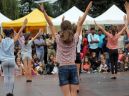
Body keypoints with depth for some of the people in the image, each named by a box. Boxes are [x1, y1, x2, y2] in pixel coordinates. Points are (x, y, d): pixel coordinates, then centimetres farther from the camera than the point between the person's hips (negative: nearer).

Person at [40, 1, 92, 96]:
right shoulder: (74, 38, -1)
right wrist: (87, 10, 8)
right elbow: (80, 24, 3)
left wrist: (44, 12, 0)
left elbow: (51, 24, -3)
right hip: (73, 67, 2)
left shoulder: (58, 39, -4)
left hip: (63, 68, -2)